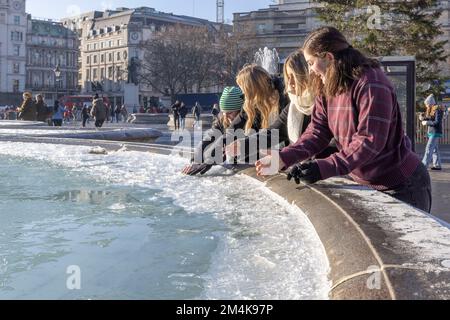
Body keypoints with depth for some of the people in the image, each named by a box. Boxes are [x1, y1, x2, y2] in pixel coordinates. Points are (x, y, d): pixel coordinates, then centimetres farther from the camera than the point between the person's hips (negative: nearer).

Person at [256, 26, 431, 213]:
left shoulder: (372, 84, -23)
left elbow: (370, 141, -30)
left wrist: (323, 168, -39)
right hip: (363, 183, 7)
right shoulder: (327, 89, 2)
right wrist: (282, 159, -20)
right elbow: (317, 134, -4)